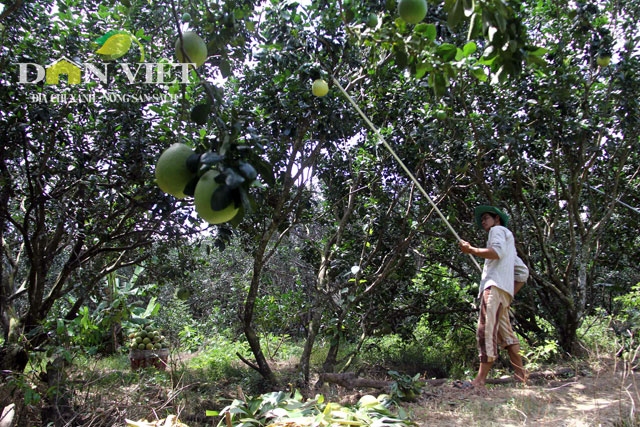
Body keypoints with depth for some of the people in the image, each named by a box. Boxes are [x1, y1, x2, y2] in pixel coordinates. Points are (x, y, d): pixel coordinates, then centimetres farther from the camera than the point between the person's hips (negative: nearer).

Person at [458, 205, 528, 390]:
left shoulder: (498, 230, 9)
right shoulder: (509, 241, 36)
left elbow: (497, 252, -14)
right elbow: (523, 273, 31)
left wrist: (470, 249, -7)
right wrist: (511, 294, 24)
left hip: (495, 286, -10)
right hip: (505, 291, 10)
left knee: (486, 330, -18)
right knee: (505, 333, 8)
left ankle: (480, 380, -24)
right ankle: (522, 378, 8)